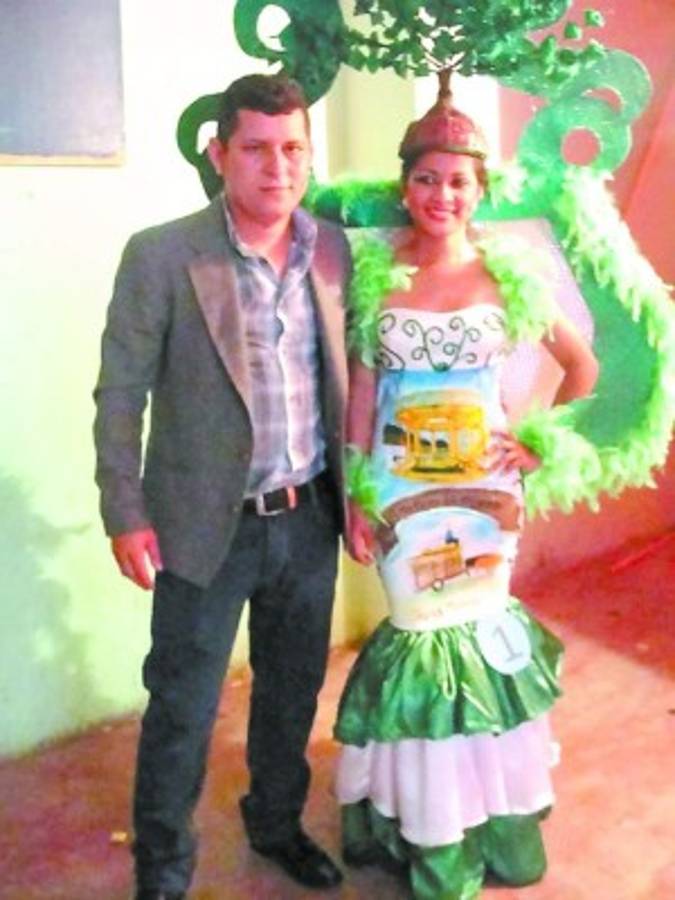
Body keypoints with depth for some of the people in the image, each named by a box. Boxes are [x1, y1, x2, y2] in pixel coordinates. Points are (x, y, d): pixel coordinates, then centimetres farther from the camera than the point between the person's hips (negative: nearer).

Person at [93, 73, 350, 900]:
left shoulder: (333, 249, 1)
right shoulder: (160, 255, -12)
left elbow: (348, 375, 9)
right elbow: (121, 394, -9)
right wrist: (125, 514, -11)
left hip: (309, 520, 4)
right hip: (207, 524, -4)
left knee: (294, 689, 20)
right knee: (182, 707, 9)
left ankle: (277, 824, 45)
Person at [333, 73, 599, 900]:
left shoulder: (509, 275, -3)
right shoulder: (372, 272, -4)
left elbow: (582, 367, 8)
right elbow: (360, 390, -2)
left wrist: (544, 443, 1)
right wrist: (352, 496, -3)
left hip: (485, 483, 1)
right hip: (401, 484, 0)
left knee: (470, 631, 9)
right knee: (427, 635, 6)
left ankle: (477, 821, 35)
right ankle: (432, 832, 28)